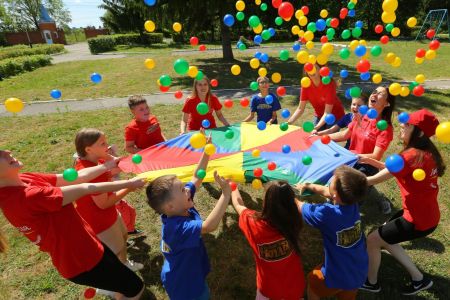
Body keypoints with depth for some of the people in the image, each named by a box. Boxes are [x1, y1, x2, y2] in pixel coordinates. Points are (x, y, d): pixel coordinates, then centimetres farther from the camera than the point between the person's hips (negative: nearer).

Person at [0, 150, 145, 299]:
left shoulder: (24, 180, -6)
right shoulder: (25, 197, -32)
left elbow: (76, 177, -2)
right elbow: (85, 188, -26)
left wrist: (108, 165, -1)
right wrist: (128, 183, -16)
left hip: (85, 243, 8)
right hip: (80, 260, -8)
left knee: (120, 276, 28)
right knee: (135, 287, 10)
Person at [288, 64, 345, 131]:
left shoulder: (329, 84, -28)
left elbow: (327, 112, -30)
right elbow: (300, 109, -15)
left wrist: (317, 127, -44)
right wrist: (289, 122, -29)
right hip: (319, 116, 4)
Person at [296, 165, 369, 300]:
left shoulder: (326, 214, -34)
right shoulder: (352, 201, -15)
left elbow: (298, 206, -16)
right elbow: (326, 191, 5)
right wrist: (307, 185, 16)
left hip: (338, 277, -5)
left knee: (312, 280, 26)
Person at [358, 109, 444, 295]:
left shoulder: (411, 156, -27)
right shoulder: (427, 152, 1)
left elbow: (374, 180, -23)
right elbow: (394, 169, 11)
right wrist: (369, 160, 2)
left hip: (417, 219, -8)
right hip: (426, 213, 9)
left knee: (372, 240, 5)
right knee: (384, 236, 22)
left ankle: (371, 282, 27)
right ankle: (419, 278, 33)